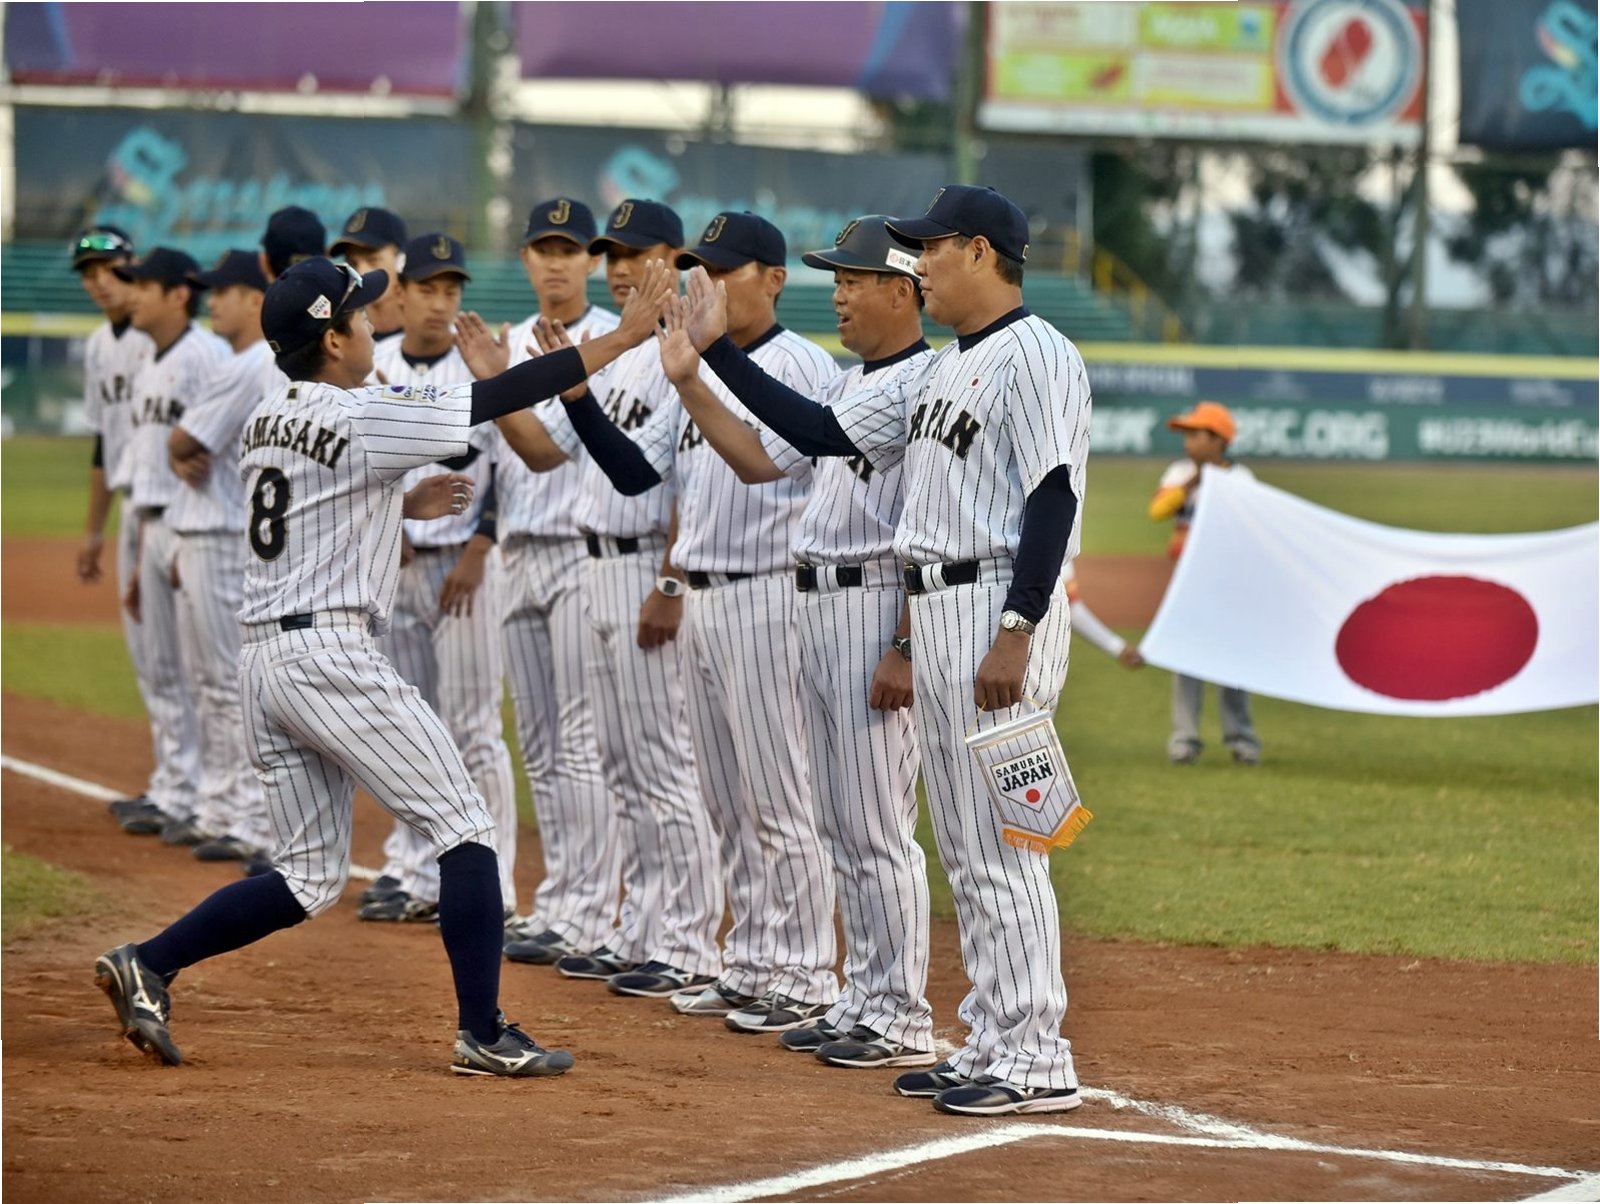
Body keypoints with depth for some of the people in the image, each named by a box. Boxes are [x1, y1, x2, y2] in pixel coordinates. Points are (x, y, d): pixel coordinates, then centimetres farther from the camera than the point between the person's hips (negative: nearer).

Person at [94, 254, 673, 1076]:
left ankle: (147, 966, 4)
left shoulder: (268, 422, 13)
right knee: (464, 827, 0)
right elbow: (501, 399, -10)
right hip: (332, 656, -8)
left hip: (265, 660, 8)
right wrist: (623, 335, -6)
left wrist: (403, 505, 21)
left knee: (309, 876, 14)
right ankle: (482, 1034, -3)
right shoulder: (364, 419, -10)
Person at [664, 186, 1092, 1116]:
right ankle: (993, 1045, 16)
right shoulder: (938, 371, 19)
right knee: (966, 848, 11)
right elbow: (820, 432, 20)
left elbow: (1053, 497, -19)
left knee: (1000, 842, -10)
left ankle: (1040, 1062, -7)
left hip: (1000, 609, -10)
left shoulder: (1036, 356, -11)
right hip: (936, 613, 10)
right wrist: (718, 351, 16)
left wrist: (1016, 632, -25)